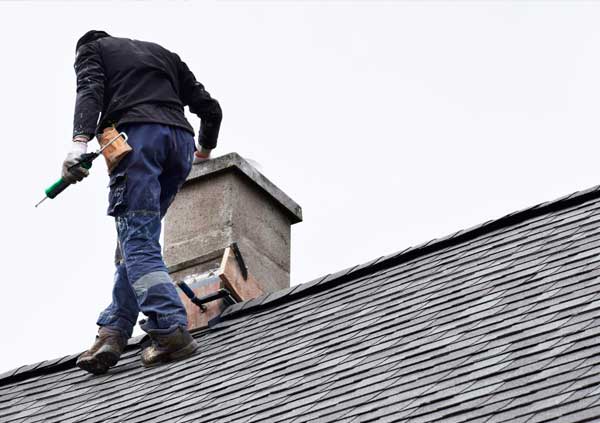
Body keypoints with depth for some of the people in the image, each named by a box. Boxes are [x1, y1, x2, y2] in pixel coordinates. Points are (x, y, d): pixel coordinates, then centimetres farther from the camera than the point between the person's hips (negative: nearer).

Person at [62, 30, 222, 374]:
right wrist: (206, 147, 48)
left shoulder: (91, 49, 22)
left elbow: (90, 91, -2)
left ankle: (171, 330, -29)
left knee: (137, 241, -12)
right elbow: (209, 107, 28)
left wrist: (80, 141, -18)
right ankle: (114, 333, -7)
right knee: (138, 241, 7)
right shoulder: (162, 53, 35)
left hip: (137, 133, -5)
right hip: (180, 138, 5)